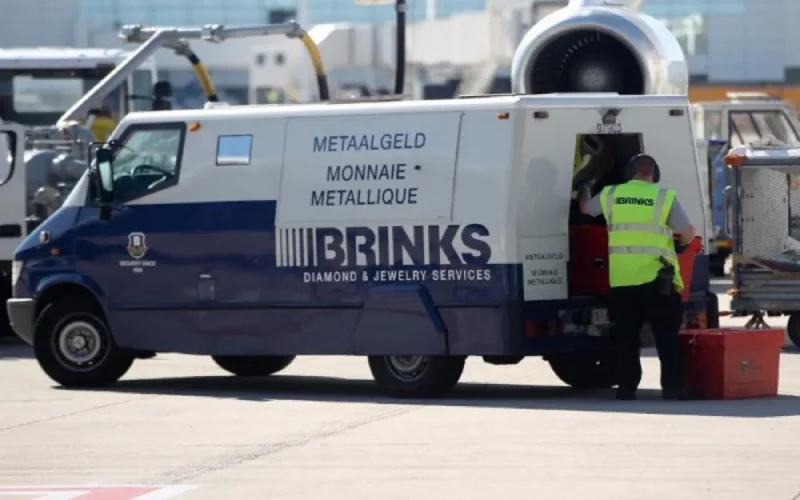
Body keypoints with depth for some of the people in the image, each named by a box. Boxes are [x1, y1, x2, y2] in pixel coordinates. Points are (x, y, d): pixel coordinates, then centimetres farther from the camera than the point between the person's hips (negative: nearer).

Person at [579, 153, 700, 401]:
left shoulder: (610, 195, 6)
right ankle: (672, 387, -2)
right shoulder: (664, 197, -3)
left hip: (621, 280, 3)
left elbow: (586, 208, 27)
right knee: (667, 336, 2)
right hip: (656, 280, -3)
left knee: (625, 337, 10)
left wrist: (585, 194, 50)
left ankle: (626, 387, 9)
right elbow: (688, 234, -5)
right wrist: (681, 241, 19)